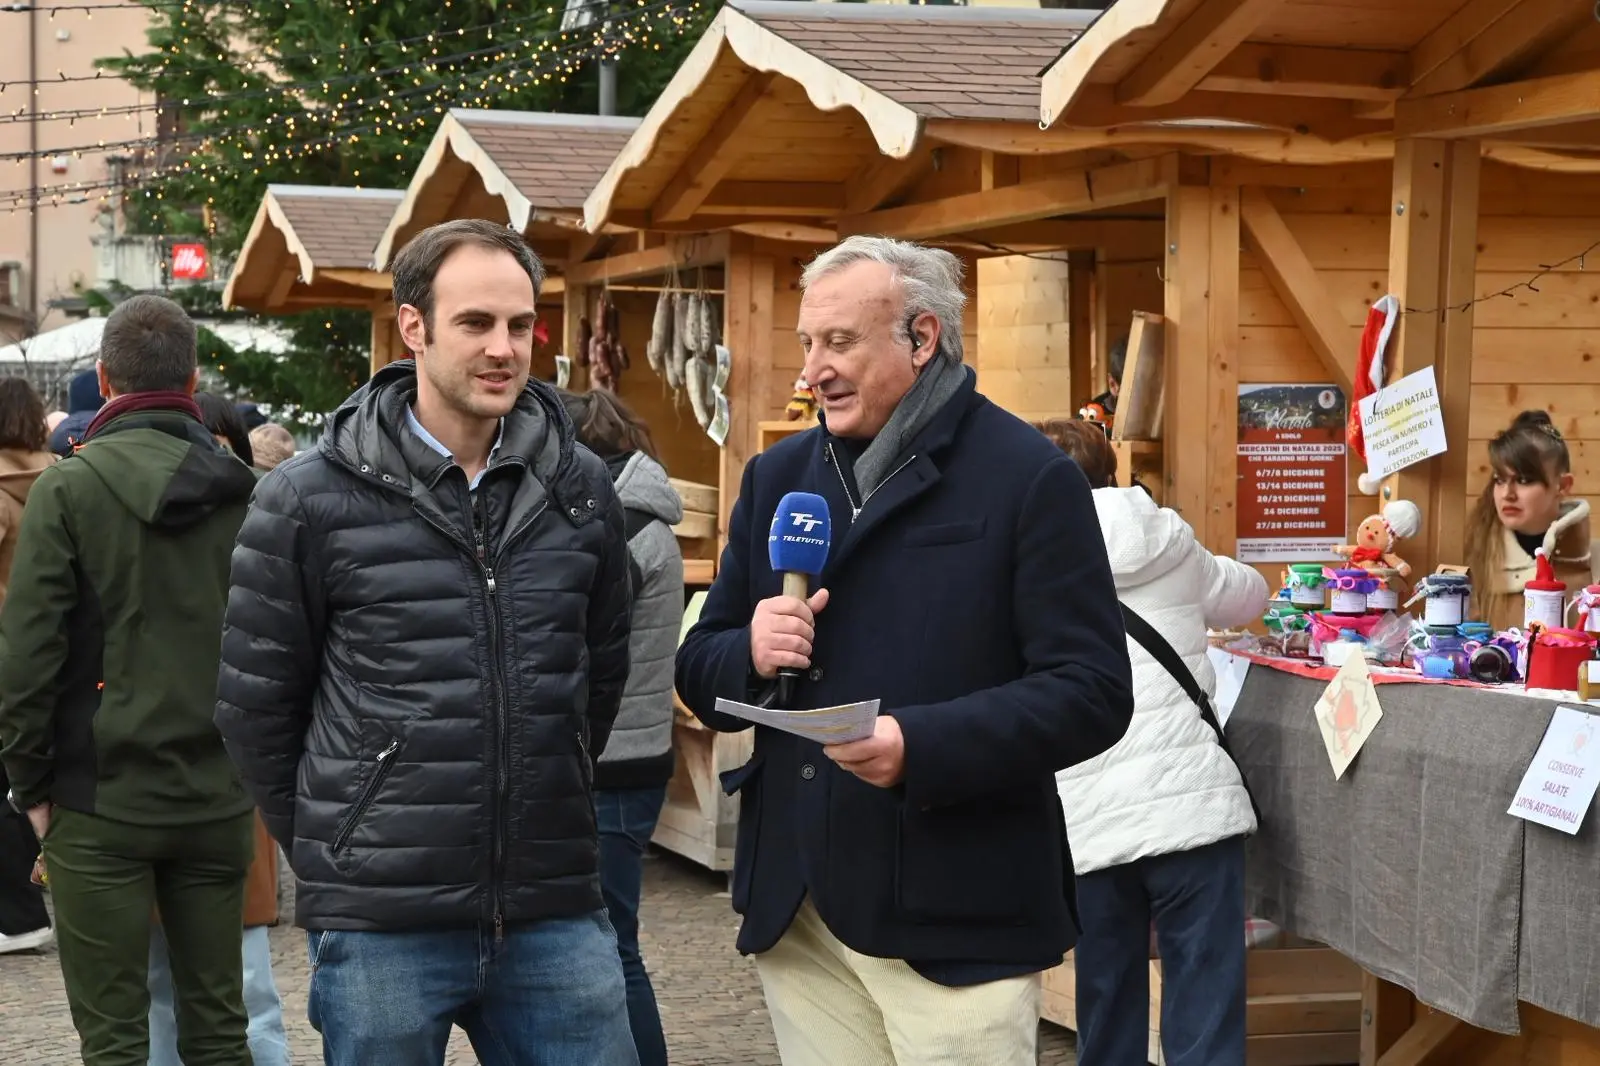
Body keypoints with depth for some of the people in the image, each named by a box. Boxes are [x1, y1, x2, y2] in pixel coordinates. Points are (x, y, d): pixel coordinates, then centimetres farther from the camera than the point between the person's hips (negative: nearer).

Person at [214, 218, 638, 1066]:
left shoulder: (580, 488, 6)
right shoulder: (309, 501, -5)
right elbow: (255, 706, 3)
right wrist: (335, 847, 7)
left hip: (557, 915, 3)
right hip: (382, 925, -3)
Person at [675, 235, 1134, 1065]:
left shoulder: (1027, 476, -6)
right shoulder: (777, 477, 13)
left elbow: (1092, 692, -12)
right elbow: (700, 670, 16)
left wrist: (922, 747, -24)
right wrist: (751, 656, -8)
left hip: (955, 915, -5)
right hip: (796, 909, 6)